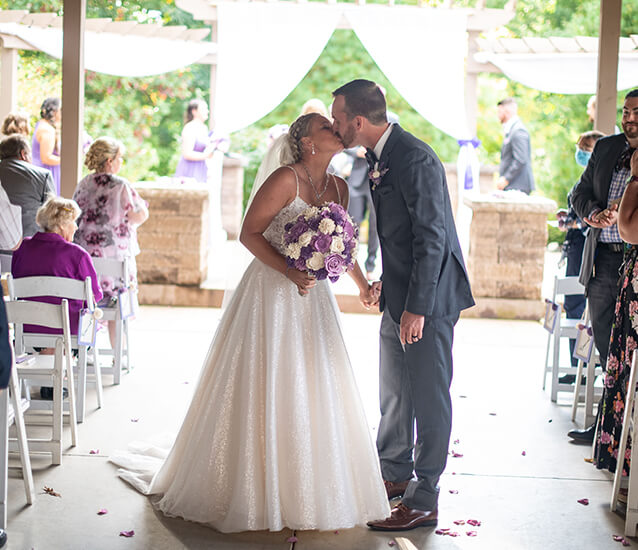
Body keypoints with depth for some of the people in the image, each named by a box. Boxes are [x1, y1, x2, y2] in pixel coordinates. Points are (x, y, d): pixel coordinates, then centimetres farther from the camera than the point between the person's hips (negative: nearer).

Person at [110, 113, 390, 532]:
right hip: (271, 293, -7)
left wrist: (362, 283, 22)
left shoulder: (339, 188, 7)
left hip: (313, 297, 7)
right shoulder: (286, 179, -14)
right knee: (263, 393, -1)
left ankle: (307, 492, 21)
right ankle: (246, 491, 11)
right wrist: (289, 271, -23)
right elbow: (249, 233, -14)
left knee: (316, 395, 8)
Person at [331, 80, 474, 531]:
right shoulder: (379, 156, 8)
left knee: (428, 397, -2)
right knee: (394, 392, 20)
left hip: (428, 296, -10)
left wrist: (417, 307, -24)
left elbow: (432, 237, -23)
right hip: (400, 294, 10)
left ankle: (423, 501, 7)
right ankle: (396, 475, 37)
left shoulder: (416, 160, -22)